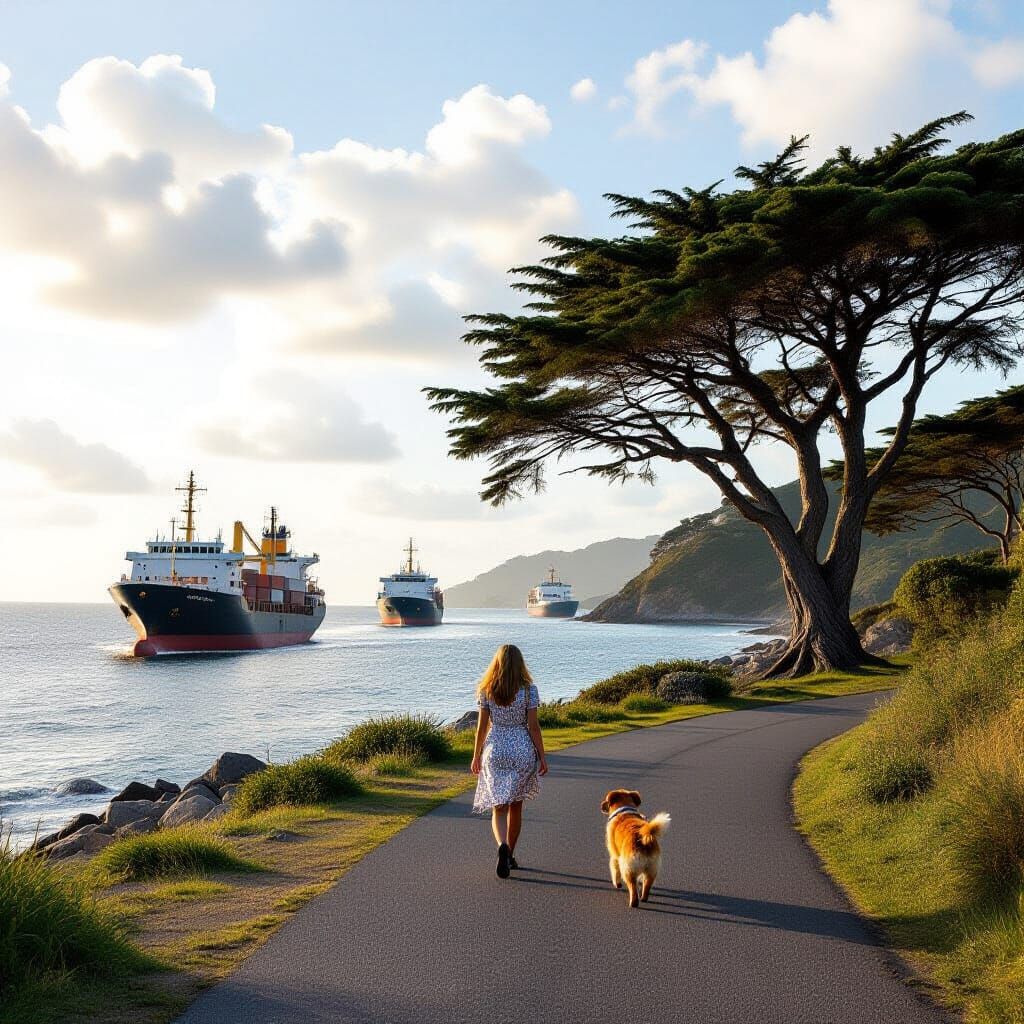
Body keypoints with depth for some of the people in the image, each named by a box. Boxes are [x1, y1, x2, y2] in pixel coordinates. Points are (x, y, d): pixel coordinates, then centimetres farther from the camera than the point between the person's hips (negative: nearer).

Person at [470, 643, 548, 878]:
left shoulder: (486, 690, -2)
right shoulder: (528, 689, -6)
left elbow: (482, 725, 0)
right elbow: (533, 725, -6)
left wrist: (476, 756, 10)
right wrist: (542, 756, 2)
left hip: (495, 750, 0)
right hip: (522, 750, 0)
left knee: (498, 808, 1)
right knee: (516, 805, 16)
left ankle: (502, 846, -26)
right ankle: (510, 855, 25)